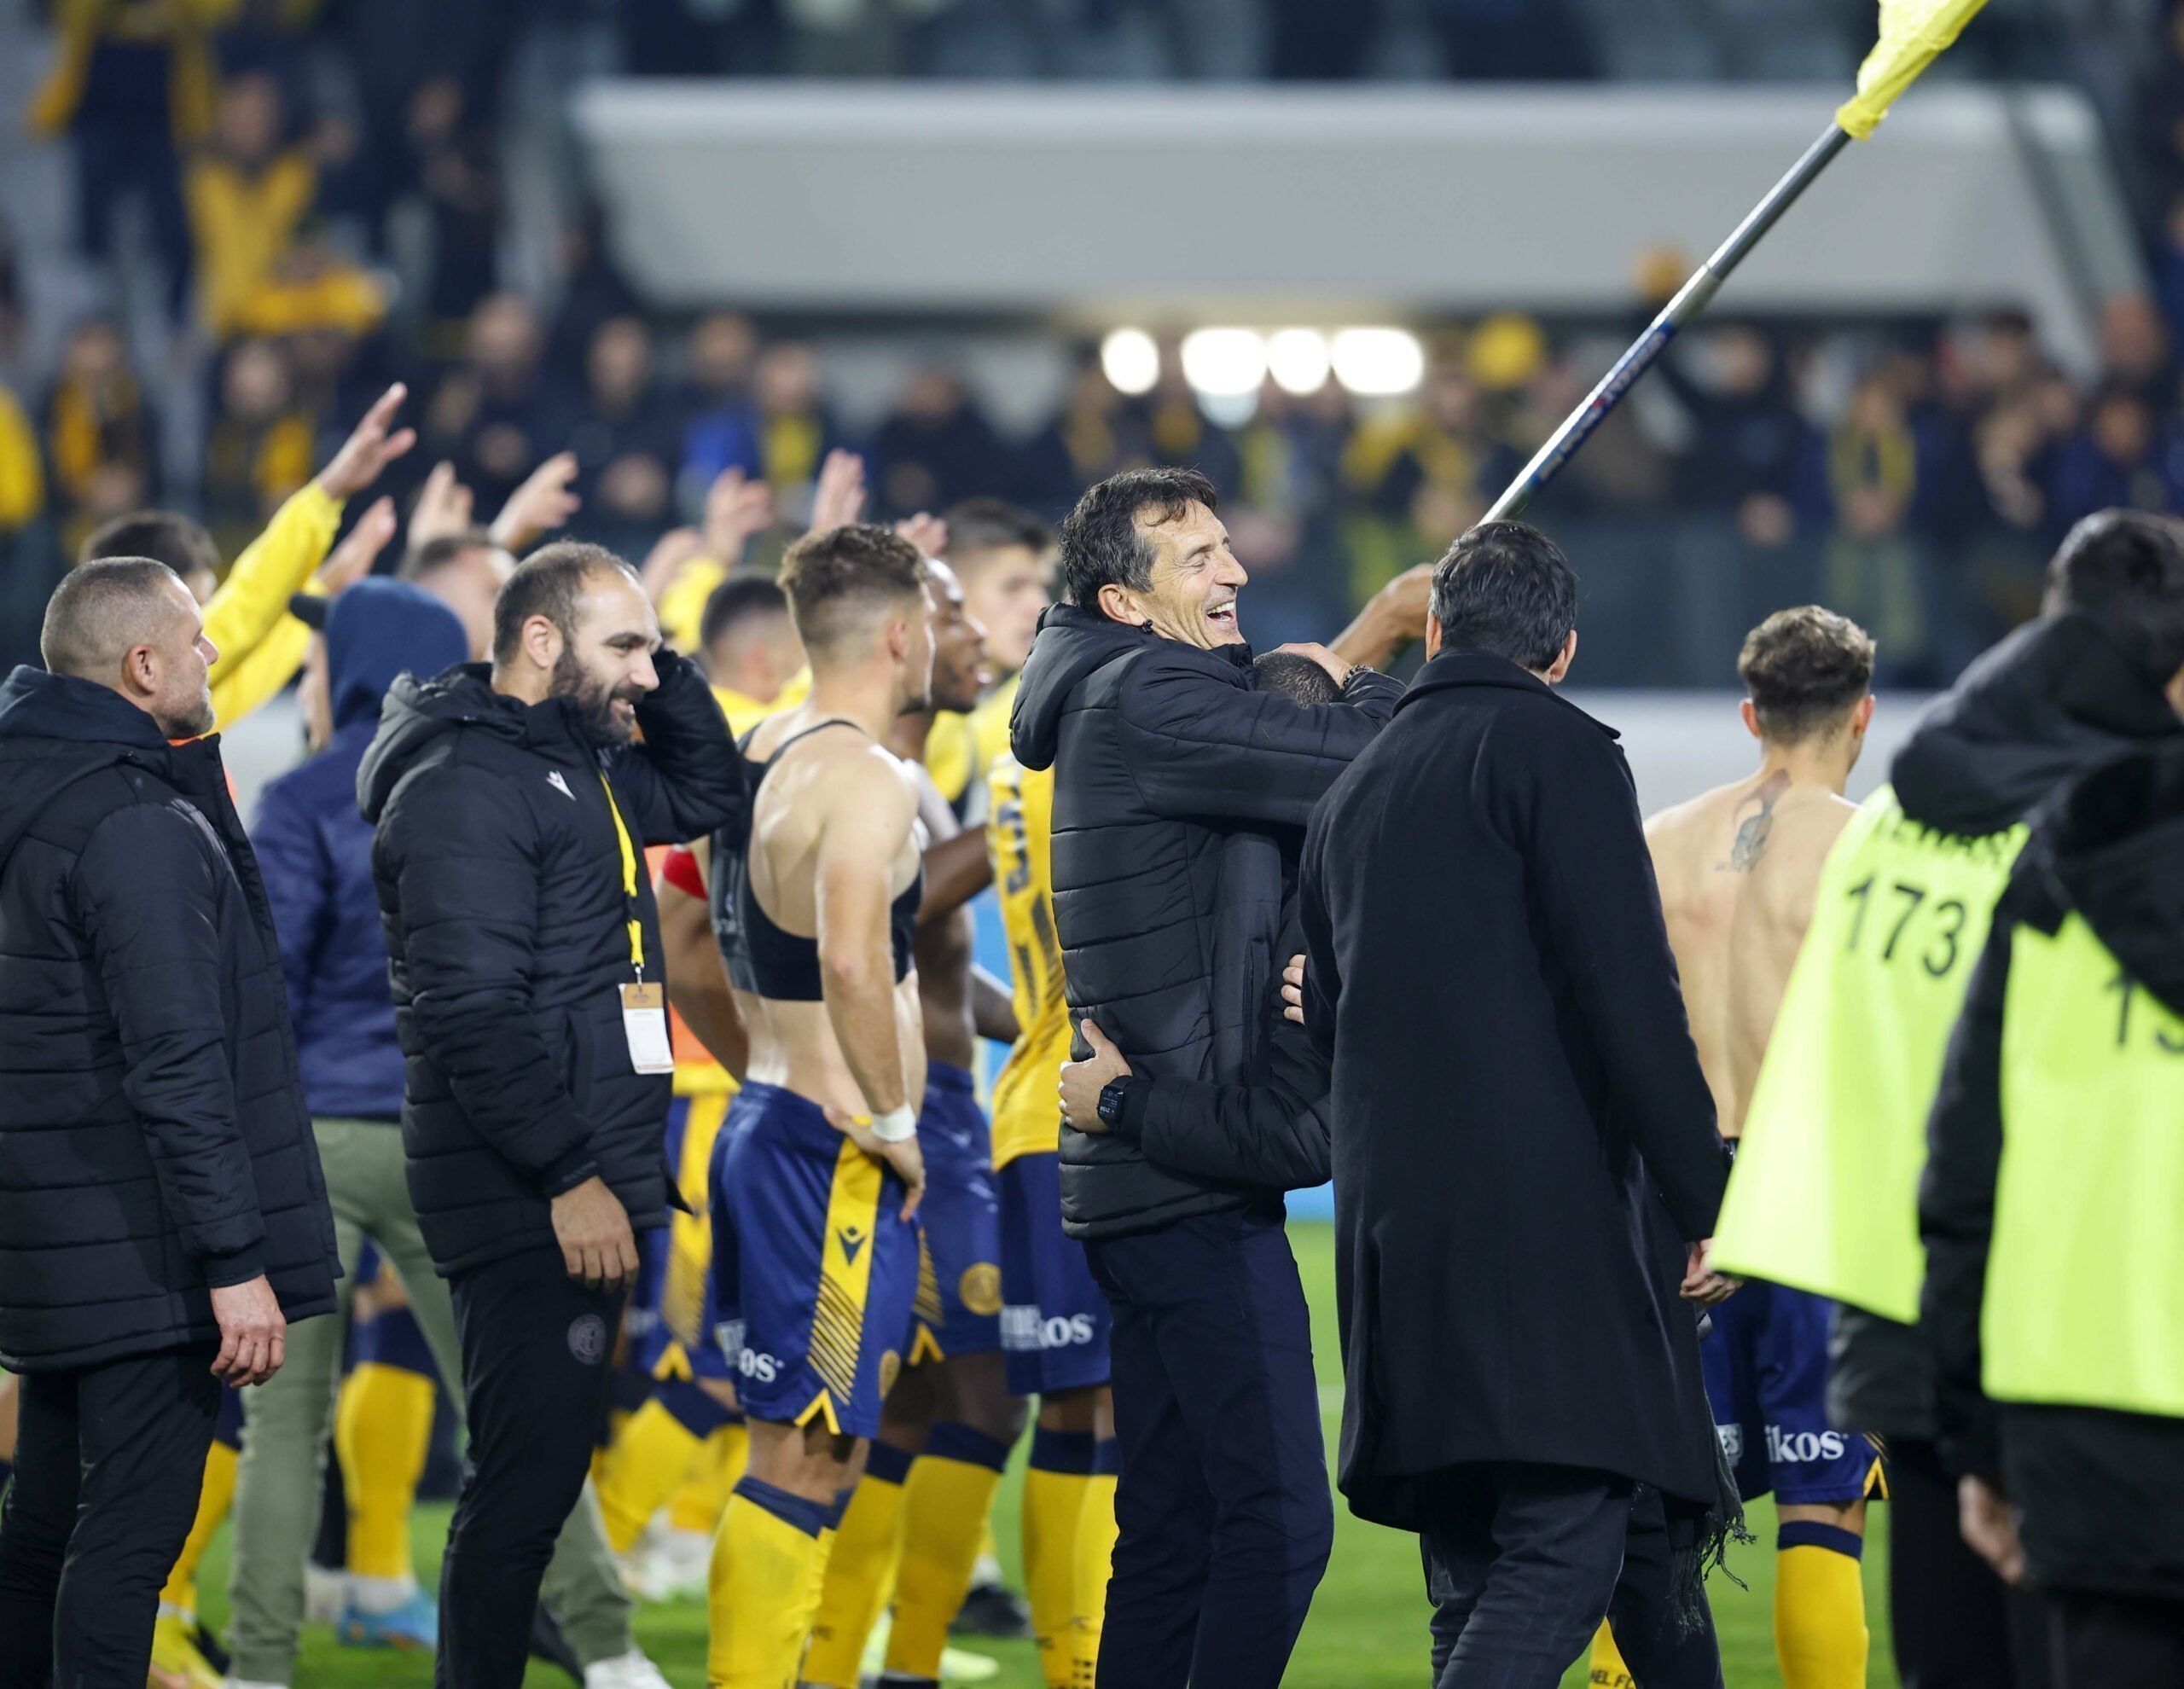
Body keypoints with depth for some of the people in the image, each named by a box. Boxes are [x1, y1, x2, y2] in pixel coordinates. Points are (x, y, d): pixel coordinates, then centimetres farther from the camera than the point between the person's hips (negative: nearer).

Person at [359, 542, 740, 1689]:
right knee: (528, 1481, -10)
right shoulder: (465, 785, -15)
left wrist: (663, 680, 14)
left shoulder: (576, 764, 16)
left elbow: (706, 796, 32)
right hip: (528, 1204, -10)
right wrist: (570, 1174, -22)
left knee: (539, 1478, 14)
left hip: (580, 1188, 10)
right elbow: (472, 1011, -21)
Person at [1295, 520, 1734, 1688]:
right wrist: (1706, 1199, -8)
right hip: (1543, 1214, -7)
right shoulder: (1556, 752, -3)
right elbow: (1628, 992, -11)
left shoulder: (1354, 791, 20)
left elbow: (1325, 1023, 25)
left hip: (1395, 1224, 7)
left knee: (1476, 1584, 9)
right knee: (1561, 1556, -12)